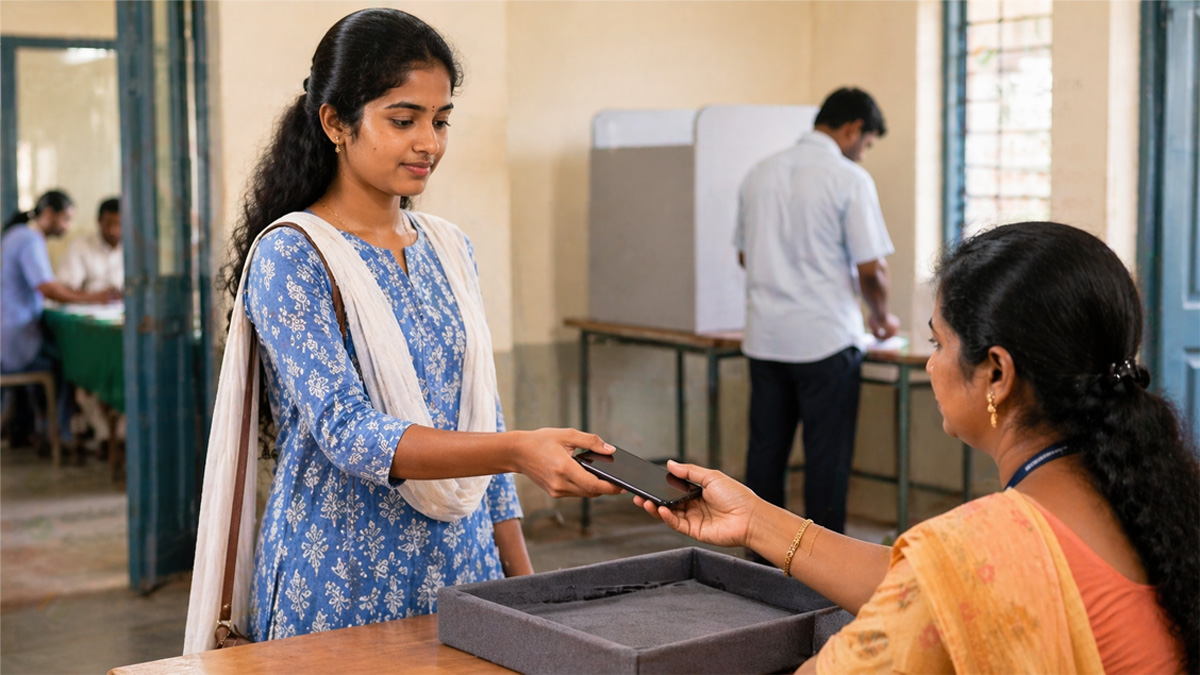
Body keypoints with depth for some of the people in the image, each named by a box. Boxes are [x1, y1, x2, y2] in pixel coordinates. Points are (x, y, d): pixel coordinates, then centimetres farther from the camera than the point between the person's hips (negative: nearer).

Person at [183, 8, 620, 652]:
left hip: (463, 566, 6)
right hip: (346, 582, -5)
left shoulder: (448, 249, 8)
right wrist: (518, 450, -34)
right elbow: (346, 432, -22)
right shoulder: (291, 257, -12)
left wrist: (521, 575, 10)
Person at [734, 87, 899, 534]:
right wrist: (881, 318, 7)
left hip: (765, 336, 6)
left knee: (766, 450, 11)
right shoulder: (849, 179, -9)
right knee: (827, 457, 2)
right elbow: (870, 268, -10)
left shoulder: (760, 174, 9)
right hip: (825, 338, -5)